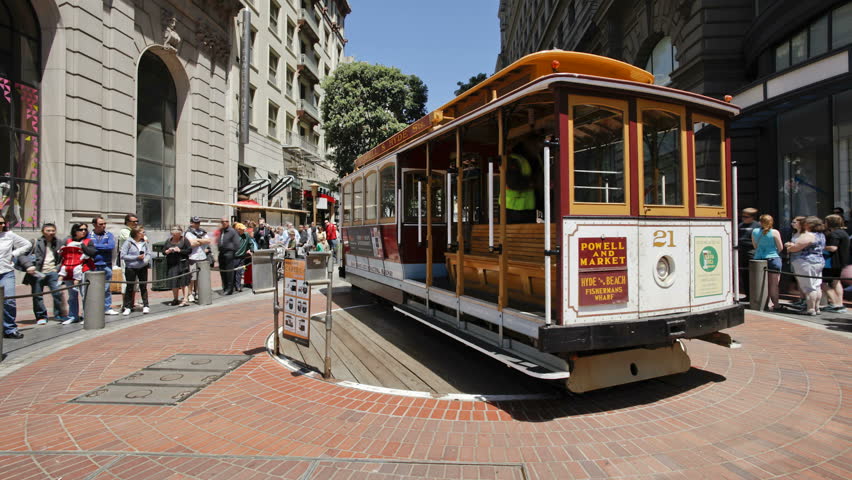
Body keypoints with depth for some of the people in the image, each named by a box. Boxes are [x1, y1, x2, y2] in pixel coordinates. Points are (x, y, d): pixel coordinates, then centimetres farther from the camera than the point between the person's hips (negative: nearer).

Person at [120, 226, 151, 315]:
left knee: (143, 287, 8)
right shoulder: (128, 242, -10)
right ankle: (127, 307, 16)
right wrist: (137, 257, -16)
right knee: (130, 288, 6)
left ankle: (145, 306, 17)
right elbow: (123, 255, -11)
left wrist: (146, 260, -14)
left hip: (143, 268, 3)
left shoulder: (144, 242, 0)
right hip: (131, 268, -3)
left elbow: (149, 253, 6)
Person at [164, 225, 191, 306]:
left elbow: (189, 250, -4)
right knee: (173, 282, 8)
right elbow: (163, 251, 12)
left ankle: (185, 299, 0)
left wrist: (180, 250, -15)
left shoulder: (184, 240, 1)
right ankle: (175, 299, 23)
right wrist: (168, 251, -8)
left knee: (183, 282, -4)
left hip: (182, 263, -4)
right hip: (171, 264, 4)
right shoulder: (168, 241, 12)